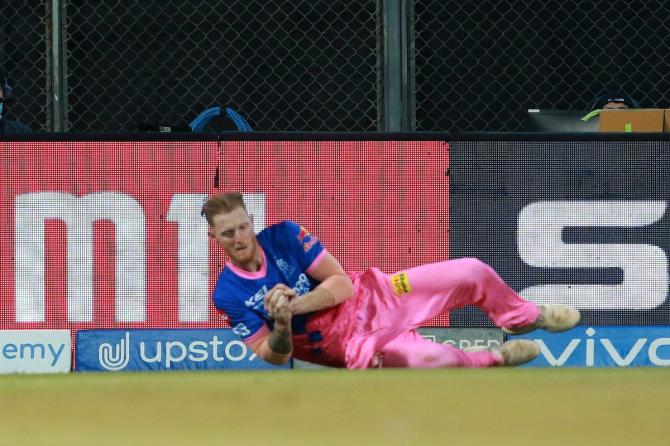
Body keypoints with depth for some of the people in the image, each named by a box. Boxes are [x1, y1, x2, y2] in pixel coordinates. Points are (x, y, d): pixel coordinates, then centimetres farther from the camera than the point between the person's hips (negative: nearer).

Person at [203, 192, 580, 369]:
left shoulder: (284, 235, -10)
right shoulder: (229, 295, -13)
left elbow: (342, 283, -11)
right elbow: (276, 357, -12)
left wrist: (295, 304, -28)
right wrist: (282, 326, -35)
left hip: (374, 297, 3)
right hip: (354, 346, -3)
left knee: (472, 273, -6)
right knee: (435, 360, -32)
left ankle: (525, 317, 31)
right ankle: (496, 359, 6)